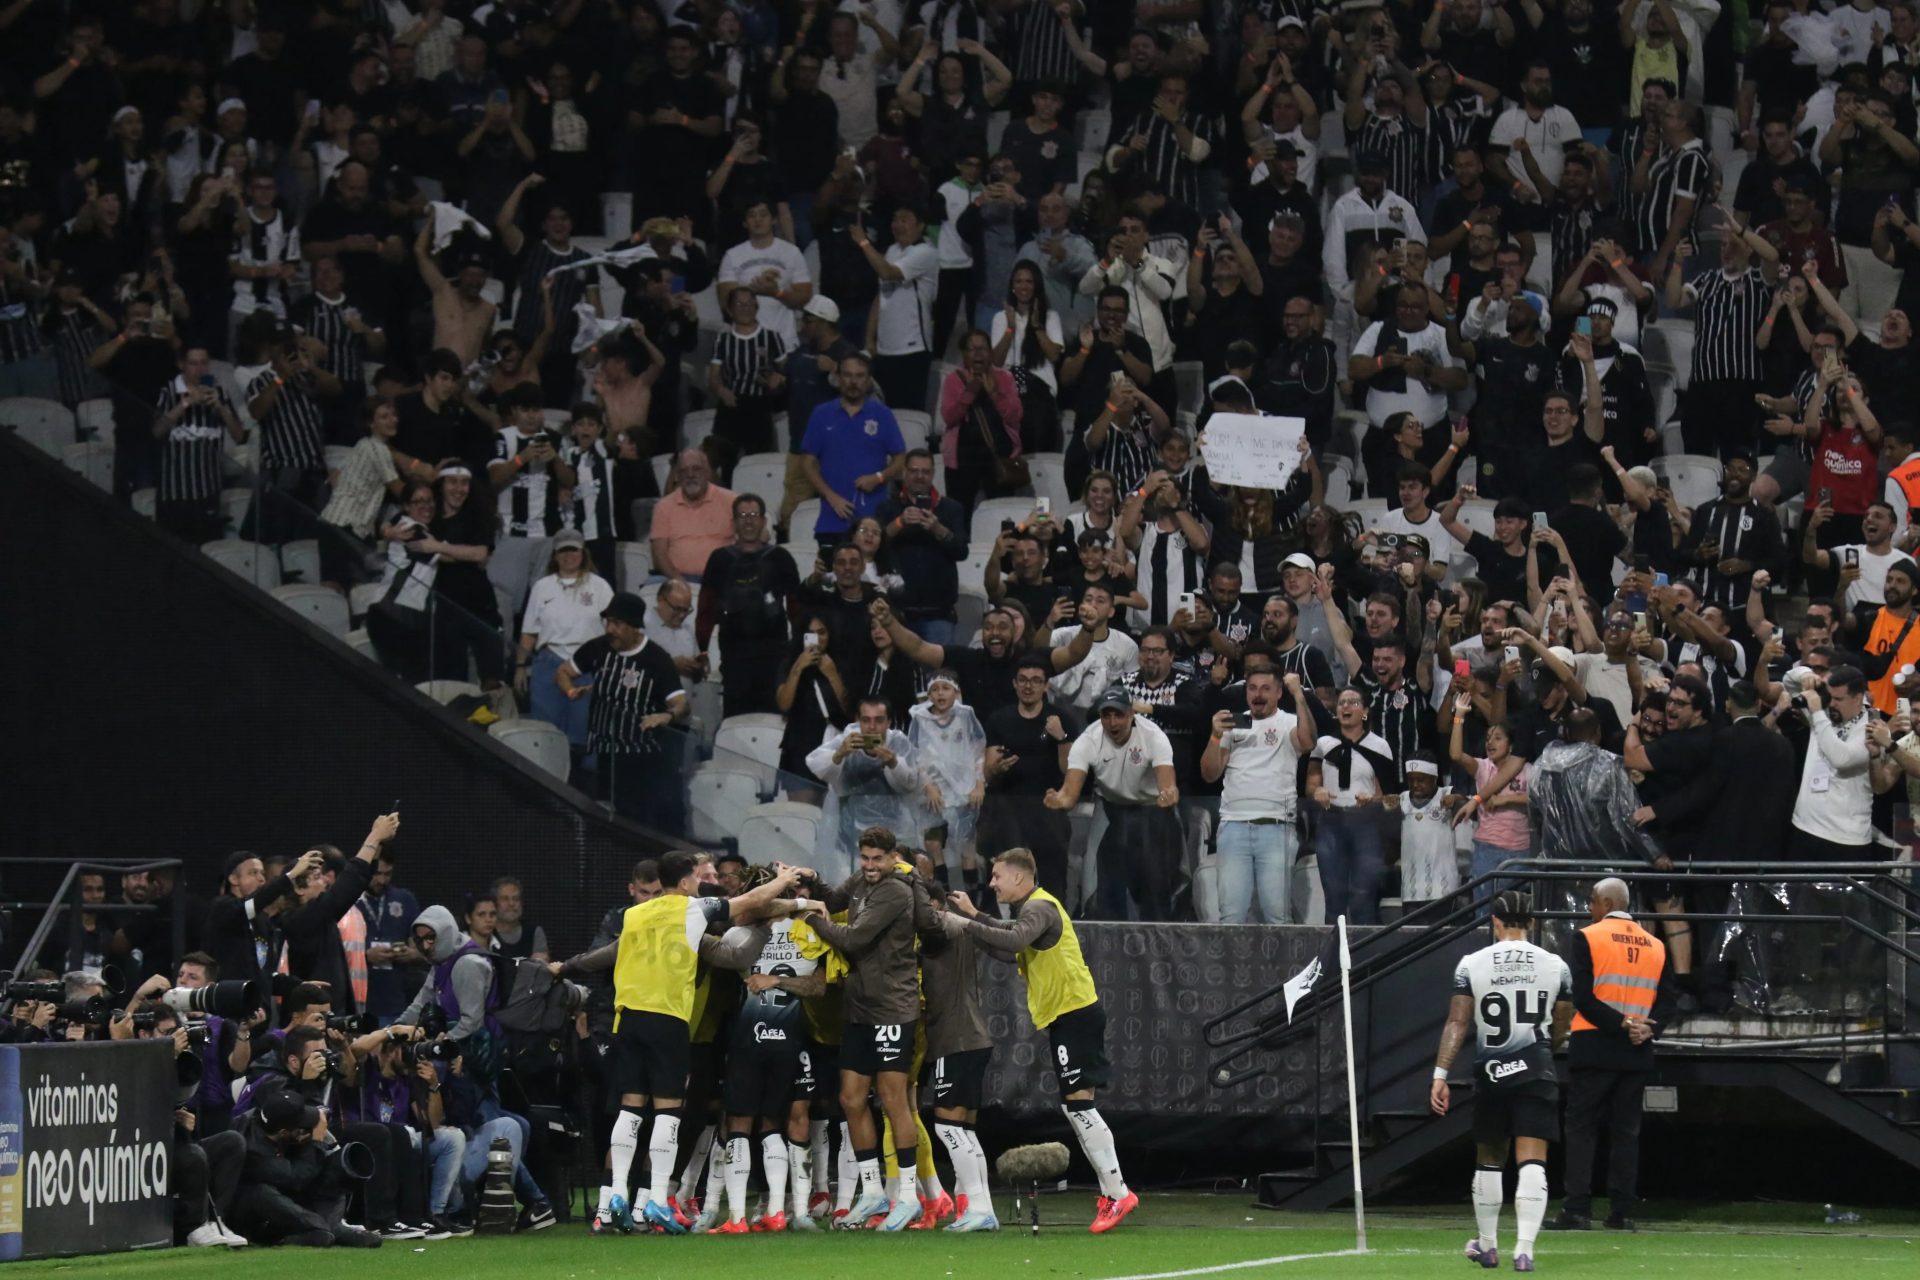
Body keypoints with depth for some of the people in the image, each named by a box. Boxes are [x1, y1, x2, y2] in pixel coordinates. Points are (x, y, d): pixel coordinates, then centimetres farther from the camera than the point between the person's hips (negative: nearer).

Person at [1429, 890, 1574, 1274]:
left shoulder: (1472, 965, -1)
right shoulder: (1555, 966, 2)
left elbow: (1457, 1023, -6)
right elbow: (1559, 1031, 9)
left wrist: (1440, 1075, -5)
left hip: (1490, 1072, 1)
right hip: (1536, 1072, -1)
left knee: (1489, 1163, 16)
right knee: (1532, 1163, -5)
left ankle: (1488, 1245, 27)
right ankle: (1524, 1250, -17)